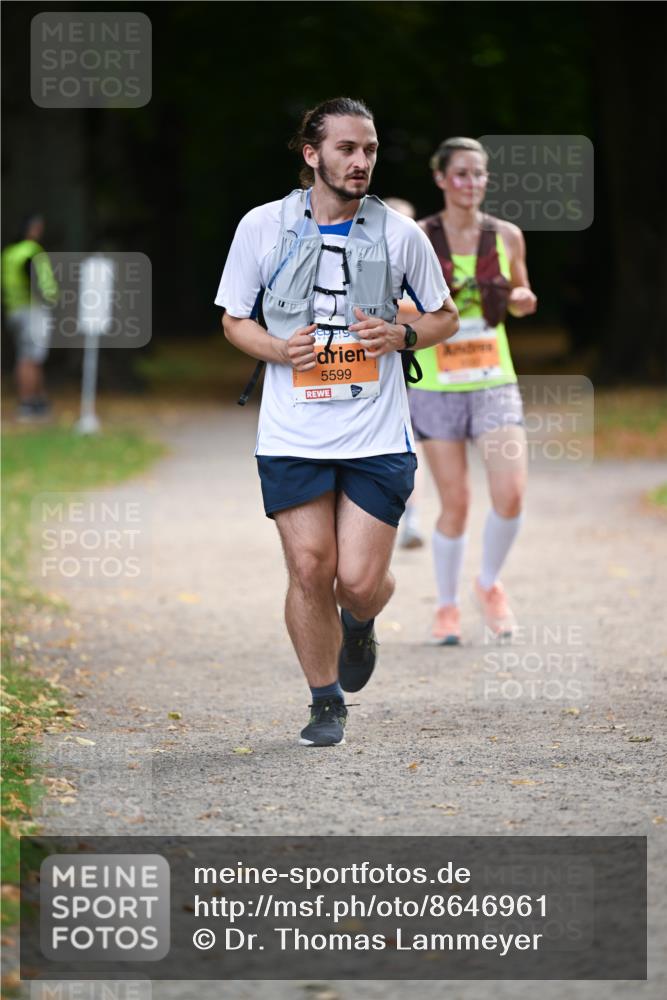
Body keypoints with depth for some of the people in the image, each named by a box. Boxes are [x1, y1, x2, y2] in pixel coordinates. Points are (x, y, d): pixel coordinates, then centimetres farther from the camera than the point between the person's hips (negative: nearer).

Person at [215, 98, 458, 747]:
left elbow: (445, 316, 14)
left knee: (360, 581, -5)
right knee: (309, 570, -2)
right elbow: (233, 321, 10)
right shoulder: (262, 227, 0)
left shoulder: (399, 234, 1)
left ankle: (360, 625, 32)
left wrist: (401, 336, -8)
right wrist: (277, 348, -11)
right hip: (292, 436, 0)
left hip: (377, 437, 0)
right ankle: (326, 702, 17)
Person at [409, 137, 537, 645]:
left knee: (511, 494, -12)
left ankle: (490, 584, 15)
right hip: (437, 386, -2)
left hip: (495, 381, 2)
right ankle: (447, 607, 19)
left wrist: (523, 299, -5)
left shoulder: (507, 236, 4)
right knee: (455, 503, -1)